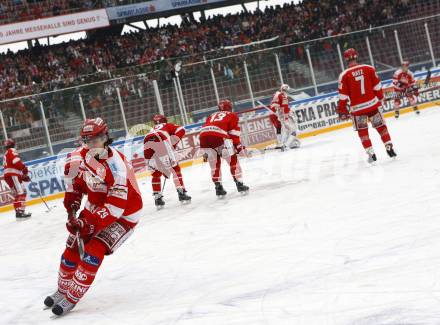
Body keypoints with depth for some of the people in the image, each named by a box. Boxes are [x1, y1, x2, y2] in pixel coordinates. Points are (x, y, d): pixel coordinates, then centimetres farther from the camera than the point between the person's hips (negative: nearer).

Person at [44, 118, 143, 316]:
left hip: (123, 214, -7)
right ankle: (63, 290, 25)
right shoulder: (80, 156, -12)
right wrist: (72, 203, 0)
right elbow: (75, 181, 11)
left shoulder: (115, 166, -33)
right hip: (95, 208, 7)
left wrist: (90, 223, -34)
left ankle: (71, 298, -6)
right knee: (73, 247, 5)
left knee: (93, 252, -17)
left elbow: (116, 206, -34)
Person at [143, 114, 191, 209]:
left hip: (147, 144, 4)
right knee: (175, 168, 6)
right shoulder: (168, 126, 34)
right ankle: (181, 193, -3)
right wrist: (173, 143, 11)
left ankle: (157, 198, 14)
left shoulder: (152, 130, 43)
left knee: (156, 173, 19)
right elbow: (181, 130, 10)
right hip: (160, 142, -4)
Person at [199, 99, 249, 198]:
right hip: (219, 136, -4)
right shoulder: (232, 115, 23)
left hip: (203, 137, 4)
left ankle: (218, 188, 16)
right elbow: (233, 131, 9)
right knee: (233, 160, 9)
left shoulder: (212, 116, 36)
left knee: (214, 164, 18)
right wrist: (238, 145, 10)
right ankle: (239, 184, 6)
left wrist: (205, 152, 33)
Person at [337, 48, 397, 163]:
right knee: (381, 126, 16)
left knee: (362, 131, 12)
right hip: (372, 104, 1)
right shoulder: (369, 69, -3)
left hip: (357, 108, -1)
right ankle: (389, 148, 15)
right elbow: (377, 85, 4)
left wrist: (342, 110, 2)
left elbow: (343, 95, -7)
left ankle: (371, 153, 7)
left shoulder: (344, 75, -9)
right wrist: (380, 97, 19)